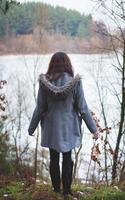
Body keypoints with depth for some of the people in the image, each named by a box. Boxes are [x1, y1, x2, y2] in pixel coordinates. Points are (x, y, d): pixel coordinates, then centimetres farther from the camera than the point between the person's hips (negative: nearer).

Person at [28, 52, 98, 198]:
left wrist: (31, 128, 7)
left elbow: (39, 109, -6)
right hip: (68, 128, -1)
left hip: (51, 128, 1)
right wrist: (93, 129, 0)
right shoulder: (75, 82, -14)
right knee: (67, 159, 13)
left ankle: (56, 189, 26)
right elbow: (83, 108, -10)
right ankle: (66, 190, 20)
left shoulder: (44, 82, -12)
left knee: (53, 159, 15)